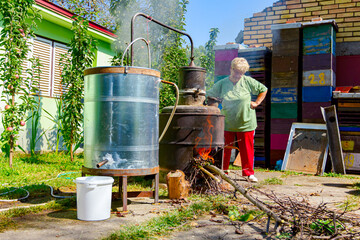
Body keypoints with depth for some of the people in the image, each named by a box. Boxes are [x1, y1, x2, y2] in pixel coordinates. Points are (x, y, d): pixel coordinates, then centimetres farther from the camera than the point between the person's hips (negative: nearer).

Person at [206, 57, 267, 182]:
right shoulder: (221, 84, 0)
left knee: (247, 149, 6)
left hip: (246, 123, 0)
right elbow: (209, 96, 6)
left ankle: (249, 173, 21)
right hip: (227, 124, 0)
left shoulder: (248, 81, -1)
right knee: (224, 149, 5)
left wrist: (256, 103, 3)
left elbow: (263, 89, 11)